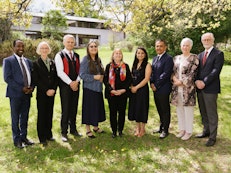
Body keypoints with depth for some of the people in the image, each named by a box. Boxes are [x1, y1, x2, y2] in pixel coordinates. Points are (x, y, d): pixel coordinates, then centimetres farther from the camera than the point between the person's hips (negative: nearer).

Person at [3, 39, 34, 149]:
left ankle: (24, 137, 26)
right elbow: (7, 78, -11)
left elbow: (32, 76, 14)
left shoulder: (28, 61, 13)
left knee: (25, 117, 13)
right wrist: (21, 88, -16)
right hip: (15, 94, -5)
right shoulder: (8, 61, -3)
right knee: (15, 118, 5)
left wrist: (31, 87, -5)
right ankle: (17, 140, 17)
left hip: (27, 93, 5)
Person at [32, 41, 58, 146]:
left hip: (52, 93, 4)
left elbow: (56, 78, 8)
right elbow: (36, 80, -9)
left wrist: (53, 89, -6)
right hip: (41, 94, -4)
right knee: (42, 114, 2)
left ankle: (49, 134, 22)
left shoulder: (52, 63, 10)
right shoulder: (36, 64, -2)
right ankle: (42, 138, 12)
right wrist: (46, 90, -14)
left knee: (50, 114, 10)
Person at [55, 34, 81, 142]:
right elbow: (60, 72, -12)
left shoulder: (77, 56, 14)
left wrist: (76, 81, -7)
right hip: (65, 85, -5)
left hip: (76, 85, 5)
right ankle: (64, 132, 11)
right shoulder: (59, 56, -3)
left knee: (74, 108, 11)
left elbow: (80, 70, 9)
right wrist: (70, 83, -14)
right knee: (65, 109, -1)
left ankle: (73, 129, 24)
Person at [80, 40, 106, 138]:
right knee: (89, 108, 2)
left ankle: (95, 127, 30)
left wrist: (101, 77, -2)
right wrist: (94, 77, -19)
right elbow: (82, 75, -15)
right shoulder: (85, 60, -10)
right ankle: (88, 129, 18)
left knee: (98, 107, 14)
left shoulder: (98, 60, 9)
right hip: (89, 88, -6)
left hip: (98, 88, 7)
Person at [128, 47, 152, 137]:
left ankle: (142, 129, 17)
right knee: (135, 108, 9)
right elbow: (131, 77, 14)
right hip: (133, 89, 6)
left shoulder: (147, 65, -6)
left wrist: (136, 87, -13)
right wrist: (132, 86, -3)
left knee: (142, 108, 2)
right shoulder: (134, 64, 12)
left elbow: (146, 79, -13)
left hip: (142, 89, -6)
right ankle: (137, 127, 25)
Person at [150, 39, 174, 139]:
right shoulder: (155, 58, 15)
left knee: (165, 110, 5)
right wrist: (152, 83, -2)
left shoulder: (168, 58, -11)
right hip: (155, 89, 7)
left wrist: (156, 85, -14)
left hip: (163, 89, -7)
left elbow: (165, 74, -17)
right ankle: (161, 126, 33)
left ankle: (165, 130, 18)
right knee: (160, 109, 18)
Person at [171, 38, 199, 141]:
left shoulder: (194, 58, -3)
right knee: (179, 110, 12)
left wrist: (182, 82, -13)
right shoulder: (176, 58, 13)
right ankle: (182, 129, 27)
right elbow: (173, 71, 10)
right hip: (177, 88, 5)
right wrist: (175, 79, -9)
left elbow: (193, 73, -10)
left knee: (188, 110, 3)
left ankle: (189, 131, 17)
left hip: (188, 88, -5)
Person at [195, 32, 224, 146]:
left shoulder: (218, 54, -4)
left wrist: (204, 82, -18)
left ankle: (212, 137, 11)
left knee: (212, 114, 1)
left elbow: (216, 71, -14)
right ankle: (206, 131, 30)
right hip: (200, 88, 6)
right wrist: (197, 81, -8)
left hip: (210, 88, -6)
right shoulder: (200, 55, 16)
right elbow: (197, 70, 11)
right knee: (203, 113, 15)